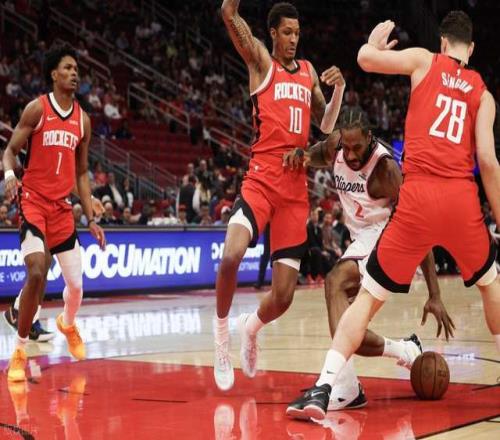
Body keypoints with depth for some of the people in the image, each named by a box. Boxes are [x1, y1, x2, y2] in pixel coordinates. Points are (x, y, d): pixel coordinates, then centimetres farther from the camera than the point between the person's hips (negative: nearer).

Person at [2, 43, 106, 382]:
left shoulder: (83, 120, 10)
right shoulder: (37, 109, -4)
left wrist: (91, 219, 11)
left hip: (62, 206, 5)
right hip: (33, 200, -5)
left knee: (76, 283, 6)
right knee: (37, 274, -22)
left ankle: (68, 324, 41)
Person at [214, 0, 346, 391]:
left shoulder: (308, 72, 18)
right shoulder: (261, 61, 4)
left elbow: (326, 125, 18)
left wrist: (339, 88, 4)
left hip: (296, 187, 4)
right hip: (262, 179, -4)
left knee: (284, 296, 1)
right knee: (231, 256, -30)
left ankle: (250, 329, 35)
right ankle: (222, 336, -6)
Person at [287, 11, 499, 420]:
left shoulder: (424, 60, 11)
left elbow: (366, 58, 6)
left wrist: (376, 42, 30)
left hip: (418, 196, -1)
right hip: (462, 199, 1)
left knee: (369, 295, 4)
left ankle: (323, 389, -7)